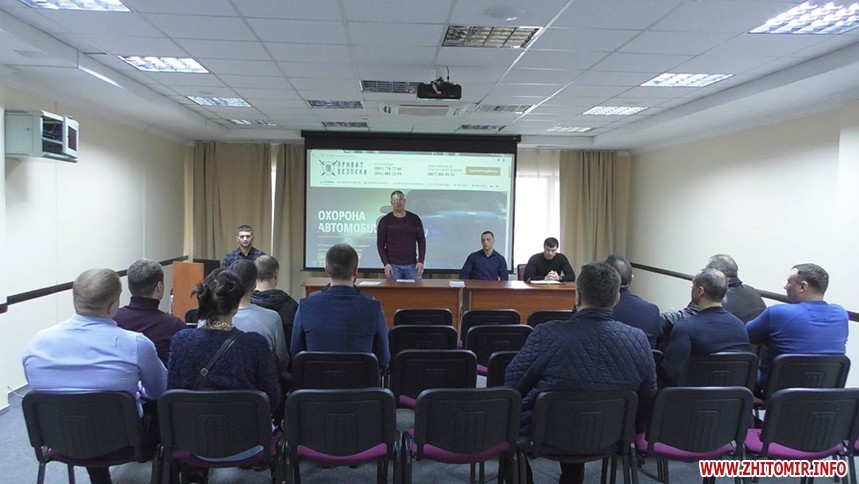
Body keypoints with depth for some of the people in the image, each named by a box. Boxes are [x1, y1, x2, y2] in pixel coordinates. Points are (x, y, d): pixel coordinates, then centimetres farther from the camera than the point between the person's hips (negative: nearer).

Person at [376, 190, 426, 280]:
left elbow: (421, 241, 5)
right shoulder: (385, 221, 1)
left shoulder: (414, 219, 4)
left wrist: (420, 261, -5)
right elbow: (380, 244, 0)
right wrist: (386, 263, -10)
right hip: (393, 265, -1)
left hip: (412, 265, 1)